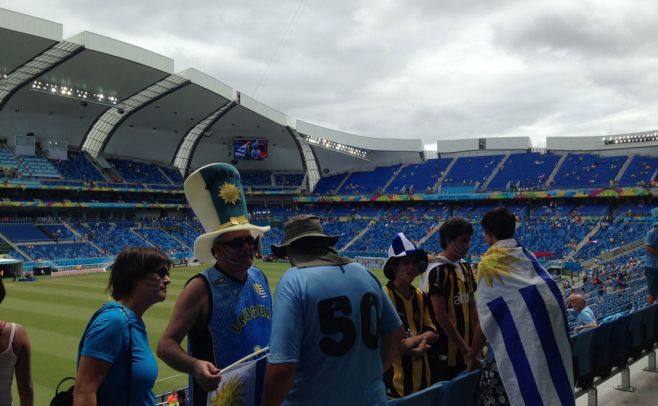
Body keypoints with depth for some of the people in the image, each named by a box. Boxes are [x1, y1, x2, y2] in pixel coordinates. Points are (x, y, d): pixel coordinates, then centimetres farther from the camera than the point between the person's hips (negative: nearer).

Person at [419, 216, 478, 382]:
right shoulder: (436, 270, -15)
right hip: (444, 353, -7)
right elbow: (441, 315, -17)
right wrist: (464, 348, -13)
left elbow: (472, 307, 12)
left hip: (465, 351, 7)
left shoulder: (466, 268, 10)